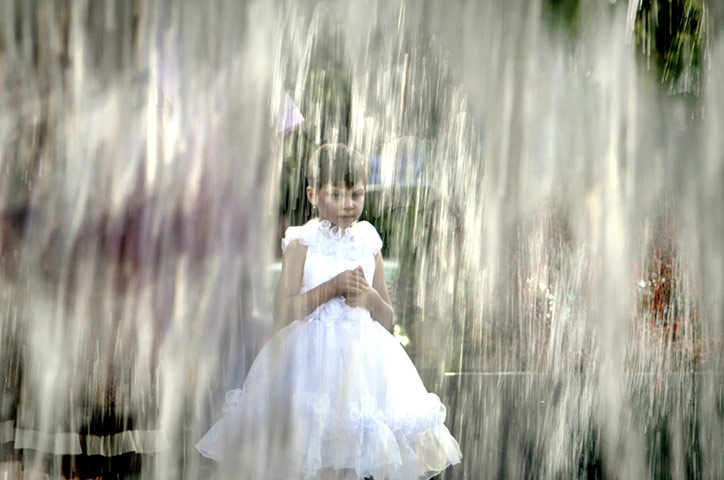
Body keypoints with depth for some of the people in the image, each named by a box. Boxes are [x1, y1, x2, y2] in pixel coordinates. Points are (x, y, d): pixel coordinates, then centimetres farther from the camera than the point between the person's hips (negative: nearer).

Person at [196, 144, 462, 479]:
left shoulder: (368, 244, 8)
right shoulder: (302, 242, -3)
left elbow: (386, 320, 12)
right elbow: (282, 311, -12)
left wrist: (369, 296, -9)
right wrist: (334, 286, -17)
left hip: (363, 358, 3)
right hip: (311, 359, -3)